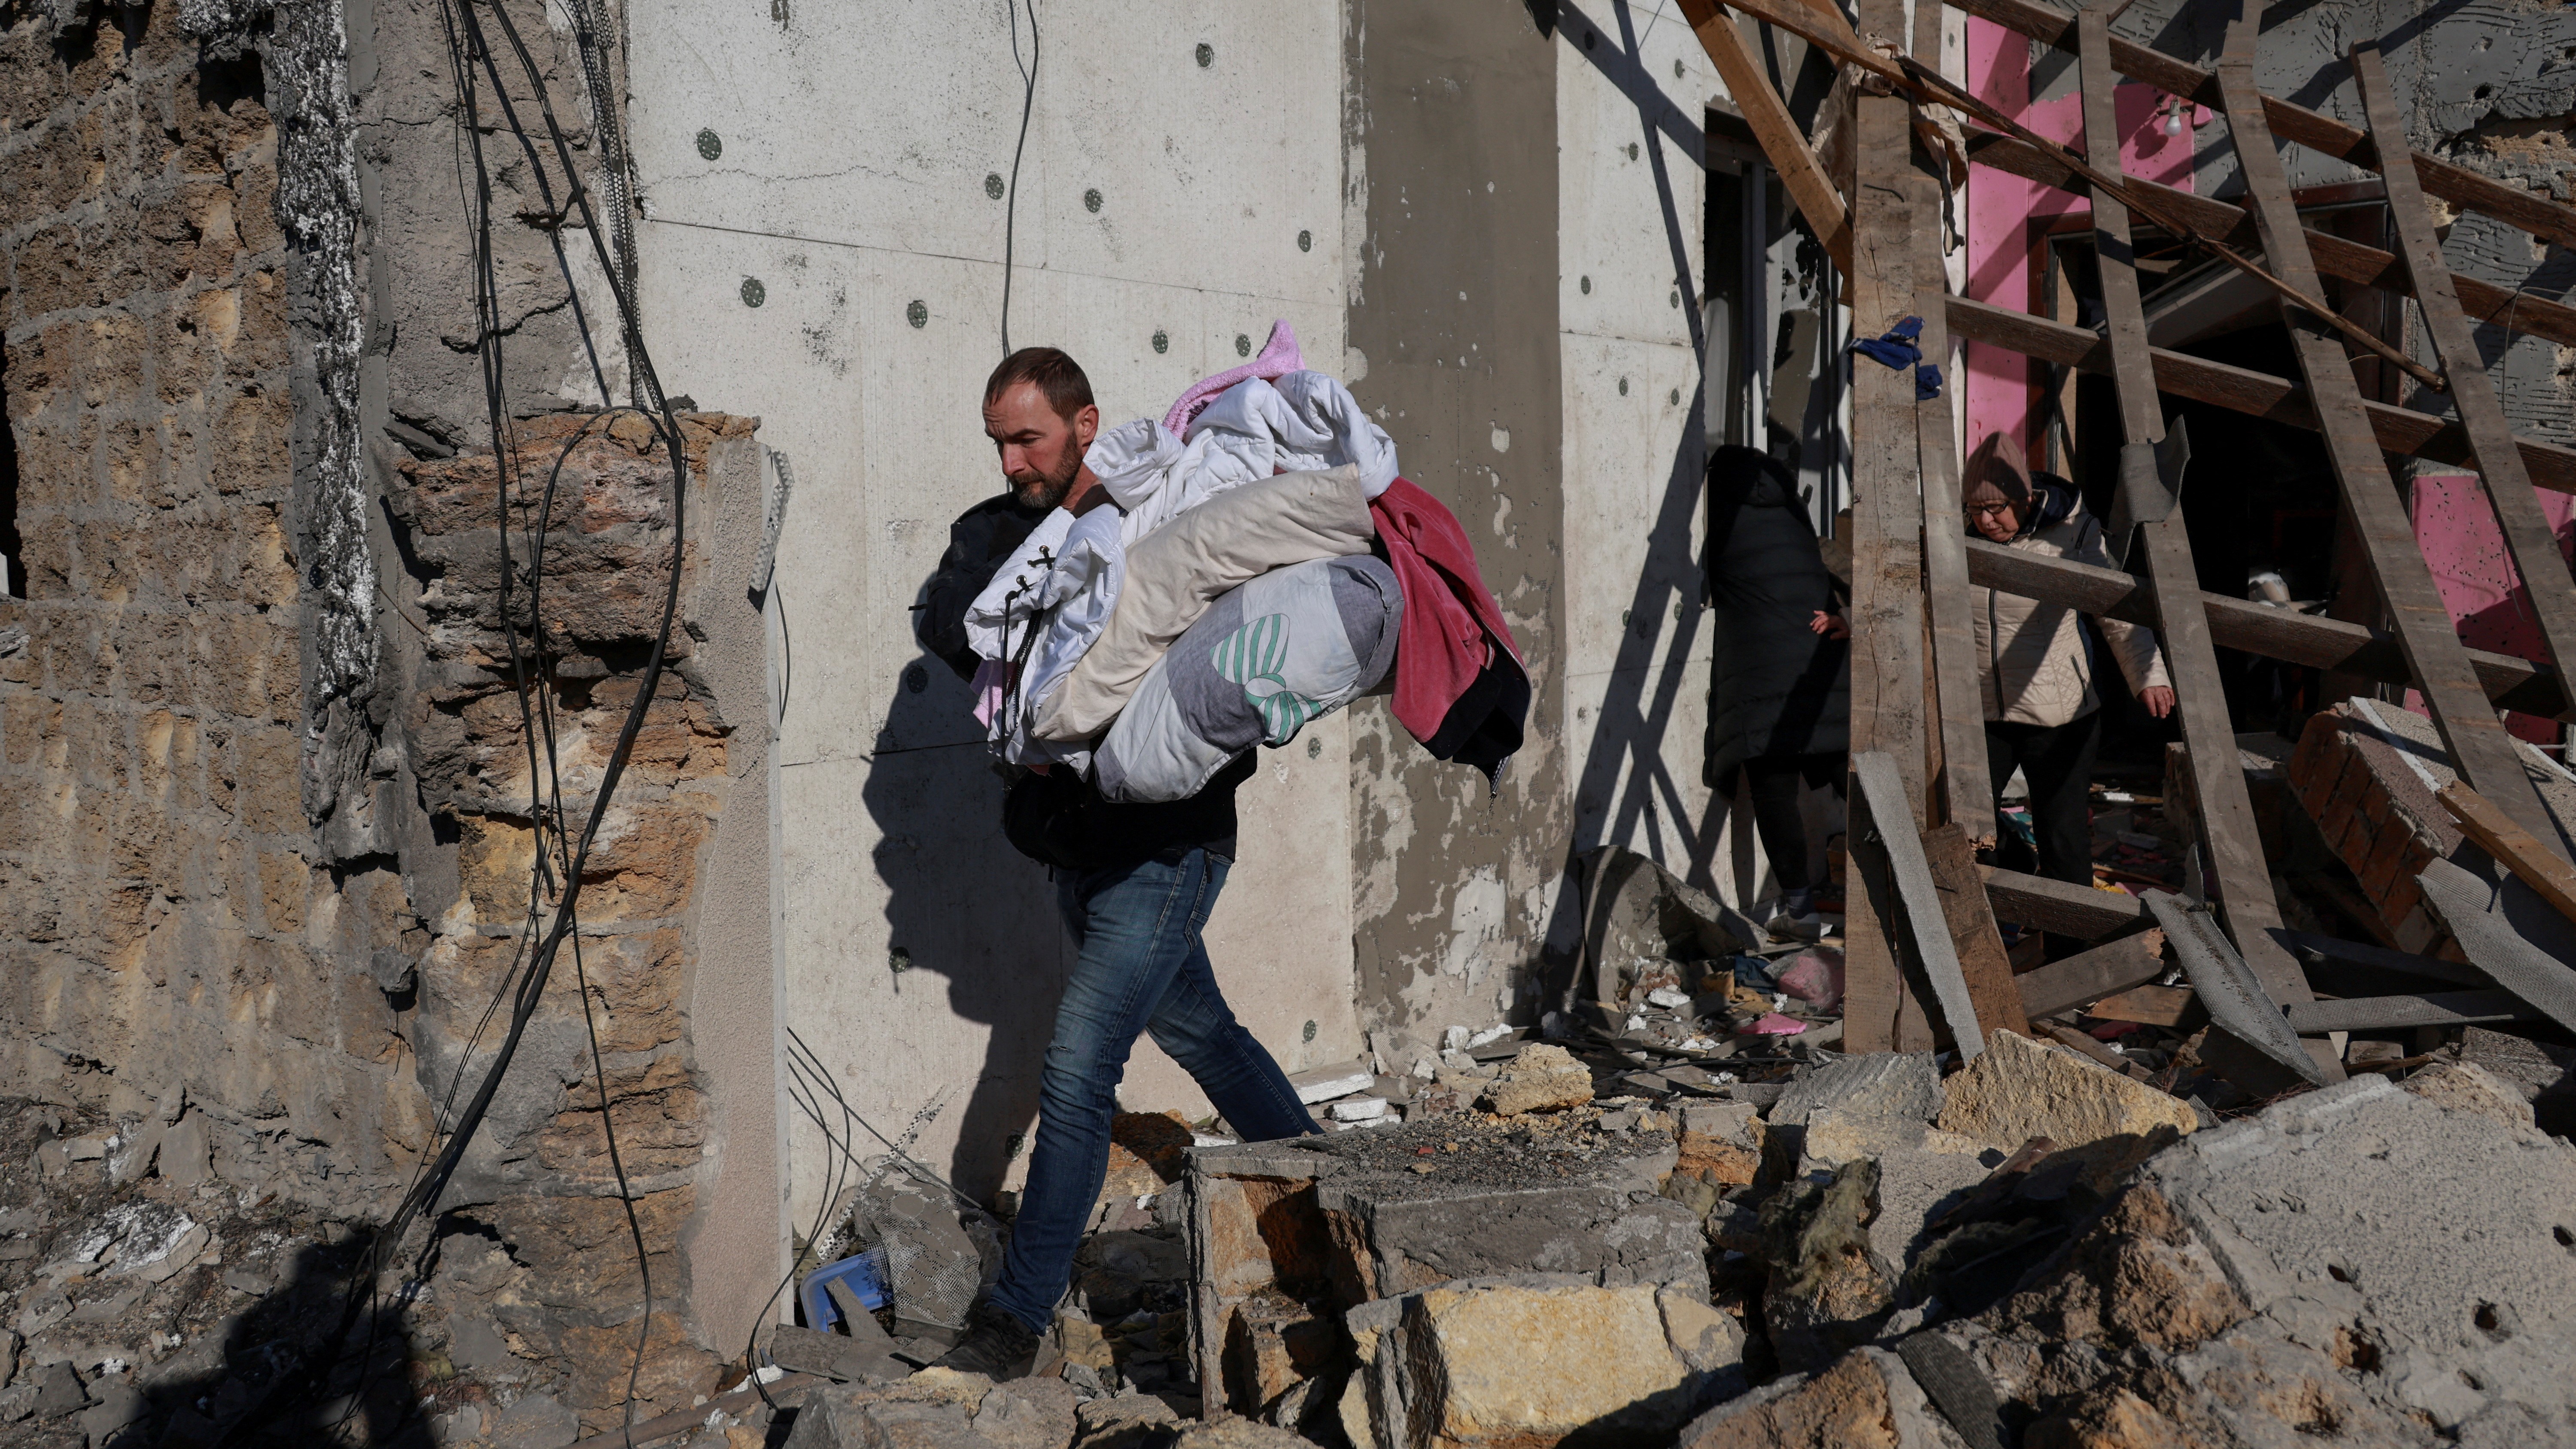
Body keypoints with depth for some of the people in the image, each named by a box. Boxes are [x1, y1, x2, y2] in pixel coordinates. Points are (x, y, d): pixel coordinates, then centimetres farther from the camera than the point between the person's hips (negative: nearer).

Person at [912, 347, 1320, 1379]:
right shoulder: (1001, 531, 4)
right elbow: (948, 631, -13)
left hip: (1160, 850, -7)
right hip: (1078, 847, 7)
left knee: (1076, 1074, -9)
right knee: (1196, 1029, 23)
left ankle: (1016, 1321, 2)